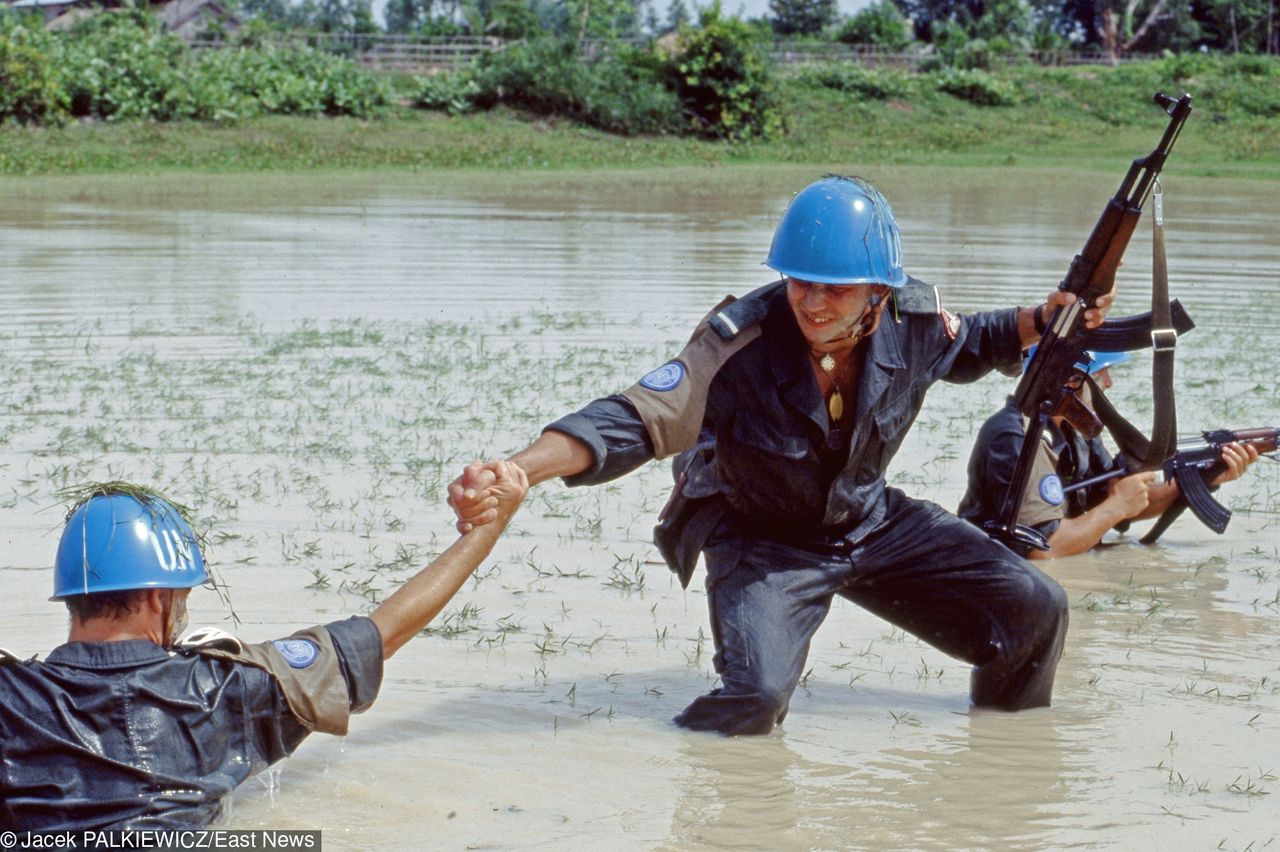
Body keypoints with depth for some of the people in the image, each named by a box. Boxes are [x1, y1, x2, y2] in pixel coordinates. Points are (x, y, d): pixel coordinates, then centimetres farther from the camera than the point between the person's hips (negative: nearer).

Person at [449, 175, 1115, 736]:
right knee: (755, 696, -31)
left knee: (1034, 612, 2)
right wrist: (513, 473, -54)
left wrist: (1044, 322, -11)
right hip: (763, 540, -5)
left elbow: (968, 346, 8)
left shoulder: (911, 321, -18)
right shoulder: (738, 344, -33)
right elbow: (634, 420, -40)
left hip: (873, 524, 5)